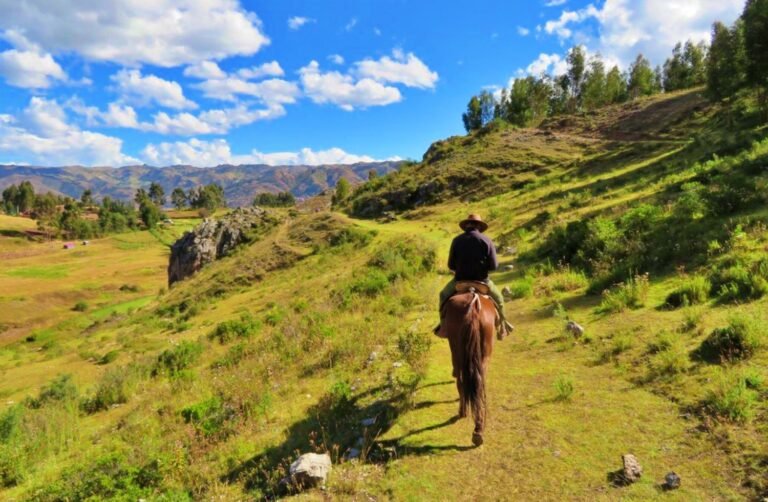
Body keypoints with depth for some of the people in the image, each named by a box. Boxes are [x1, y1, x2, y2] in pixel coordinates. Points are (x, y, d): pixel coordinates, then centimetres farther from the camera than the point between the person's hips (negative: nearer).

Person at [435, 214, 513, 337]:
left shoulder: (457, 240, -6)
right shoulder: (487, 240, -8)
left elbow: (451, 265, -2)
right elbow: (494, 265, -9)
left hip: (460, 280, 0)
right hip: (482, 280, 0)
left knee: (444, 295, 28)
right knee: (498, 298, 27)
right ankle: (502, 326, 33)